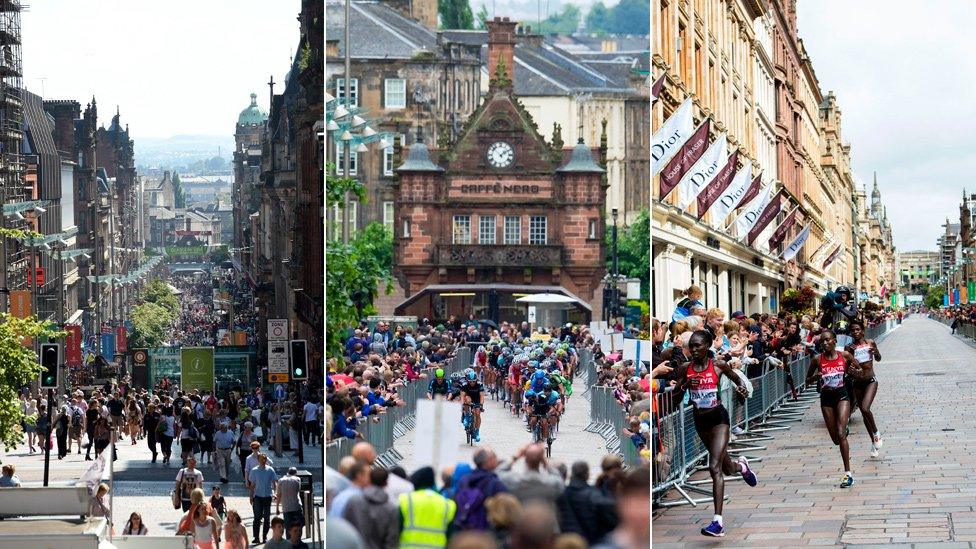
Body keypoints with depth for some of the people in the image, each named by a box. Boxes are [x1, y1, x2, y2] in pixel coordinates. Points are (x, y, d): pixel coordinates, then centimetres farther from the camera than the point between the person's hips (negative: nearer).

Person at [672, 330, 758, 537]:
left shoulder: (719, 365, -7)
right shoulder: (684, 369, -2)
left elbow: (735, 378, 11)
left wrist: (741, 387, -10)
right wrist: (685, 385, -18)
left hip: (718, 417, -4)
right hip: (700, 420, 4)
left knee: (714, 467, -18)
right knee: (725, 467, 20)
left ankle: (718, 522, -23)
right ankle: (741, 465, 59)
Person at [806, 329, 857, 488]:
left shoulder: (845, 356, -5)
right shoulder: (818, 360, -4)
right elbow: (808, 379, 7)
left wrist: (852, 371, -12)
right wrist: (816, 376, -15)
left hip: (842, 394, -2)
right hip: (826, 397, 2)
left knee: (841, 434, -18)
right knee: (835, 439, 7)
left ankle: (848, 473, -15)